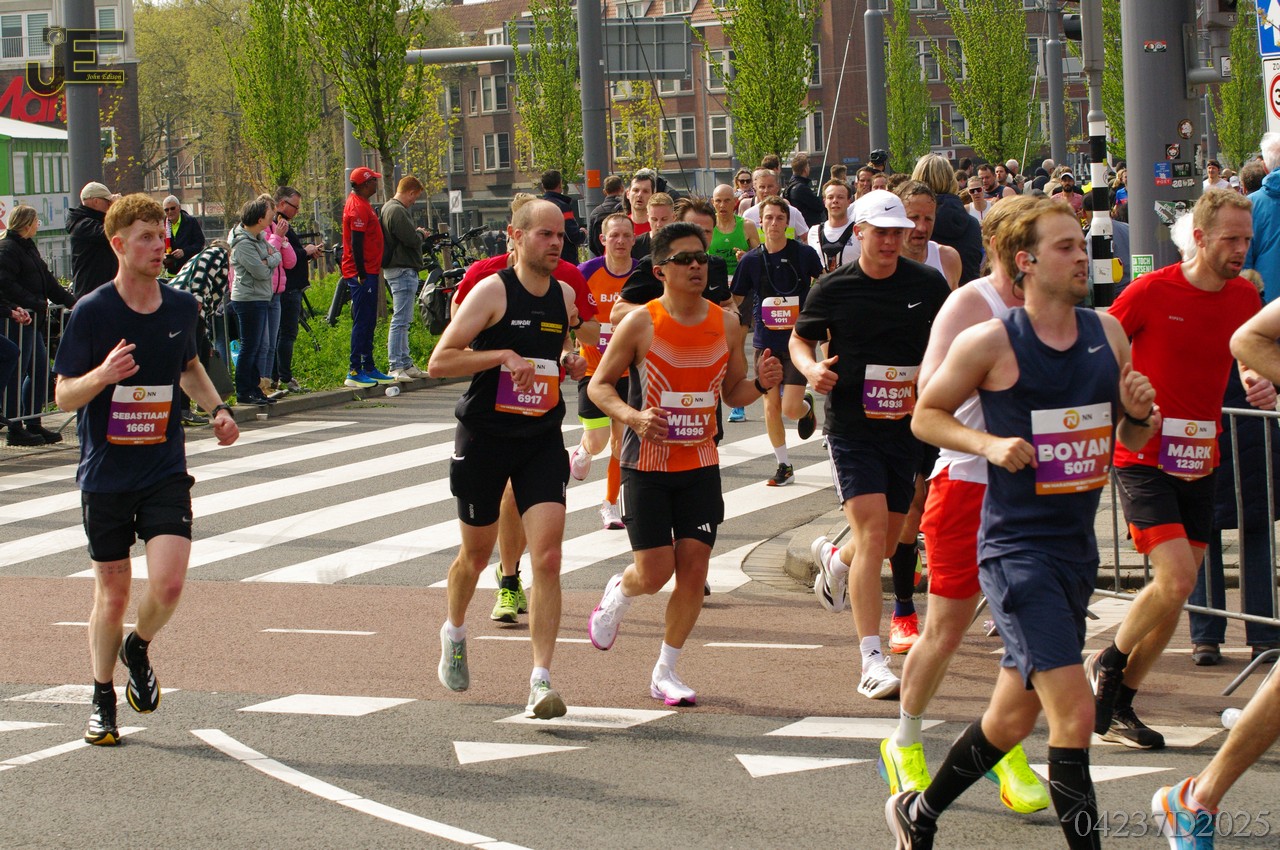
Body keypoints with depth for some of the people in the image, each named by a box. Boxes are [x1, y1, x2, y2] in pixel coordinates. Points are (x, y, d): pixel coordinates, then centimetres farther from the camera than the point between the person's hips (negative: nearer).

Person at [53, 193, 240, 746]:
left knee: (168, 582, -15)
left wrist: (216, 408, 7)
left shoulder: (181, 306, 3)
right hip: (105, 474, -2)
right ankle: (103, 701, 25)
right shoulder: (91, 312, -10)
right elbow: (63, 395, -8)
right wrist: (103, 375, -28)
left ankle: (138, 649, 17)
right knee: (112, 594, 5)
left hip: (165, 471, 2)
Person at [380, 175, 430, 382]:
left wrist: (418, 235, 7)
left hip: (399, 270, 11)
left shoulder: (389, 208, 18)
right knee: (400, 321, -10)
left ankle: (406, 365, 19)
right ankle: (395, 367, -10)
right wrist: (421, 233, -2)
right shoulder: (397, 211, -16)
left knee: (403, 321, 14)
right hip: (402, 271, -11)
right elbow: (411, 239, -21)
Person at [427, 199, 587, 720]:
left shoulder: (567, 295, 6)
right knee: (477, 553, 13)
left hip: (542, 441, 3)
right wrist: (502, 355, -25)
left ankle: (541, 680, -12)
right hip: (484, 438, -3)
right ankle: (454, 633, 44)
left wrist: (570, 365, 4)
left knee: (548, 557, -12)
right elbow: (438, 363, -15)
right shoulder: (492, 291, -11)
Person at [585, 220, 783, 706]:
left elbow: (732, 392, 12)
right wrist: (632, 416, -23)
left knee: (694, 567, -2)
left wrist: (760, 384, -10)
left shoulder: (726, 325, 2)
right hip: (647, 464, -3)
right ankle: (617, 595, 32)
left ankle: (665, 673, 12)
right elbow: (599, 385, -4)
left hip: (701, 465, 3)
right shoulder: (640, 324, -10)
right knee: (654, 573, -5)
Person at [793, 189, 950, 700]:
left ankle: (833, 560, 51)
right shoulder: (834, 289, -4)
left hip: (906, 426, 4)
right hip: (850, 427, -3)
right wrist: (811, 368, -11)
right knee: (872, 533, -16)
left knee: (886, 543, 13)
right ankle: (872, 663, -16)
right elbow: (800, 339, 10)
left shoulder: (928, 284, 0)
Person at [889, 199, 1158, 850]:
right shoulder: (991, 342, -11)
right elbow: (926, 416, 0)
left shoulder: (1107, 333, 6)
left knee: (1011, 720, 18)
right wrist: (990, 444, -16)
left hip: (1076, 548, 7)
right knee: (1075, 713, -18)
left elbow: (1130, 441, 17)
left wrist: (1139, 415, -6)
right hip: (1015, 547, -7)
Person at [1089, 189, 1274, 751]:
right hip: (1144, 458, -6)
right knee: (1176, 578, -19)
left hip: (1200, 462, 6)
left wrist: (1261, 385, -1)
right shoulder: (1152, 292, -12)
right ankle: (1108, 663, 7)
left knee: (1176, 591, 5)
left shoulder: (1245, 297, 4)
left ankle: (1117, 708, 18)